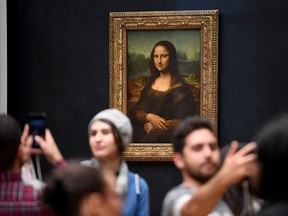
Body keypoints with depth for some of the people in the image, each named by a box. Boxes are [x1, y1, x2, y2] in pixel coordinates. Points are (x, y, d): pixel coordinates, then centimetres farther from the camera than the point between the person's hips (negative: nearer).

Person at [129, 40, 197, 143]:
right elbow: (136, 111, 6)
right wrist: (150, 117, -15)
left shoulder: (180, 88, -5)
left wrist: (155, 127, -13)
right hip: (143, 135, 5)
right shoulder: (150, 84, 13)